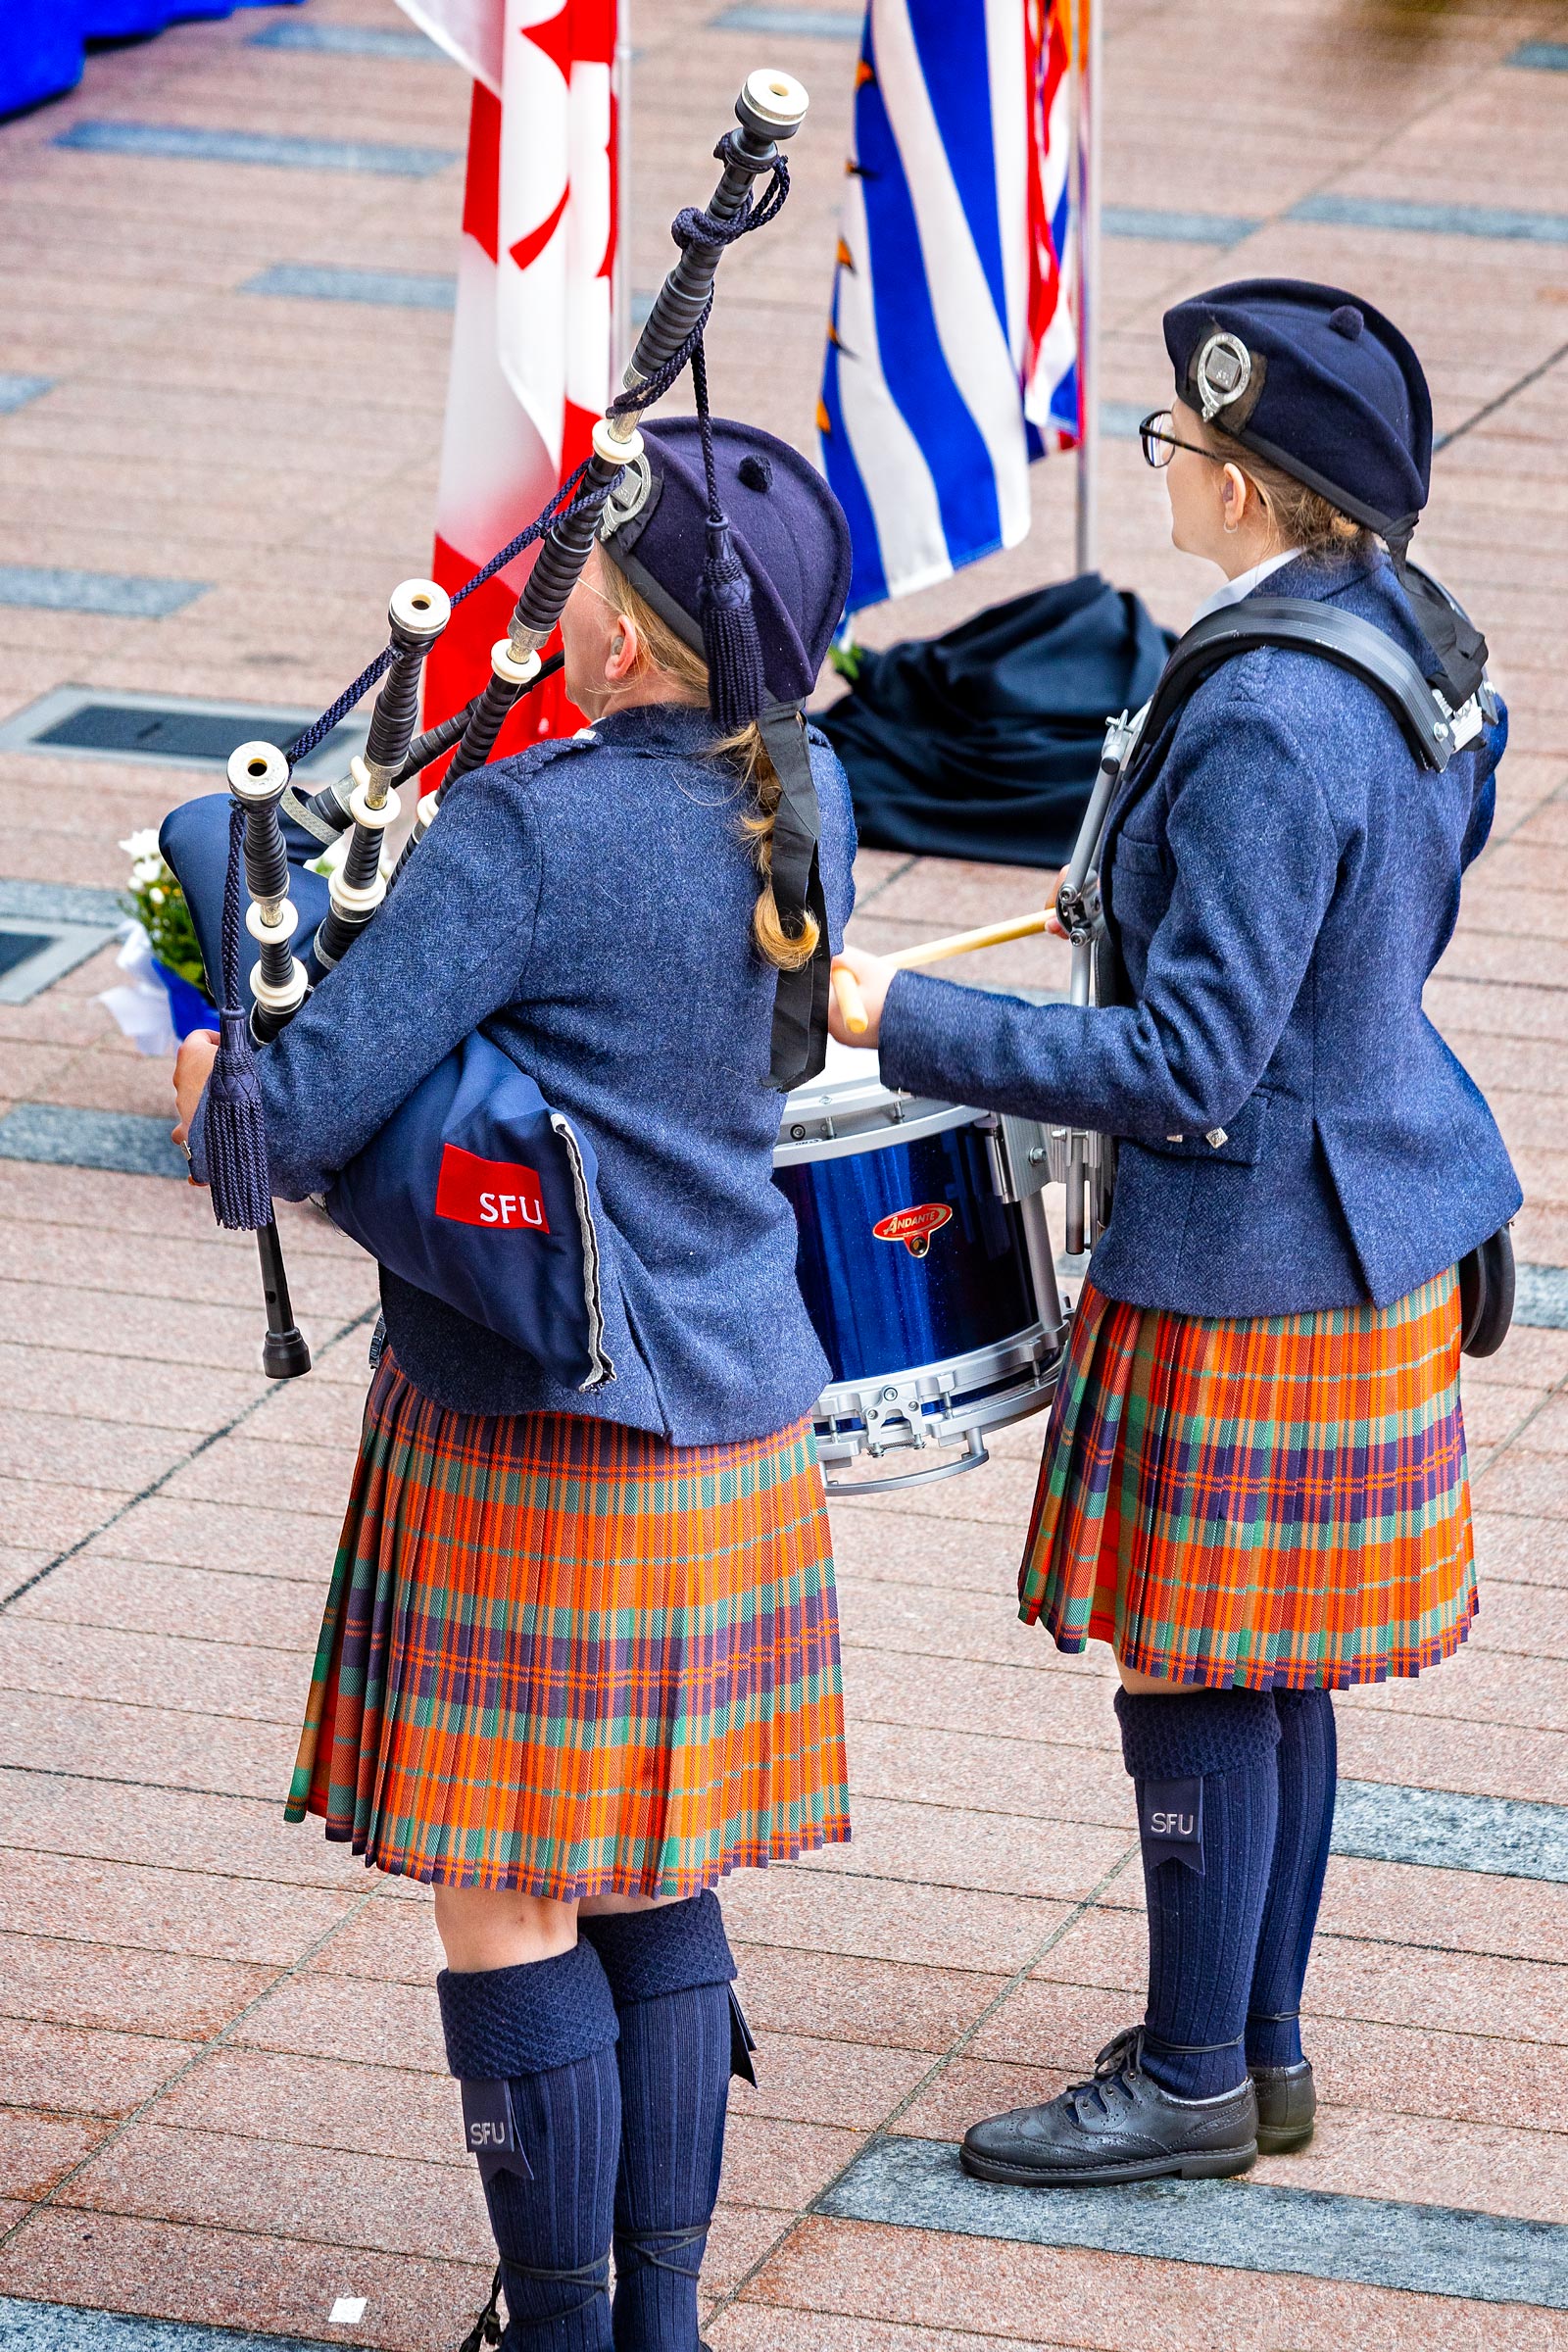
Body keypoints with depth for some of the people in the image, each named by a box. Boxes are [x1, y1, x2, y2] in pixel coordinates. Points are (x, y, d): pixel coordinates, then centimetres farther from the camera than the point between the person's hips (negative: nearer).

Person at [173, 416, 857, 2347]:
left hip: (534, 1440, -7)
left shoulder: (530, 831, -22)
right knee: (654, 1889, 17)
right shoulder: (804, 802, 0)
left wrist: (221, 1100, 0)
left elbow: (302, 1116, -23)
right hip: (735, 1424, 7)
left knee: (510, 1906, 4)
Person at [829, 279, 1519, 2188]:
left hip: (1243, 1273, -10)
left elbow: (1188, 1068, -26)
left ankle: (1195, 2083, 15)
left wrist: (902, 1020, -23)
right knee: (1267, 1669, 18)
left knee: (1197, 1678, 4)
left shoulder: (1263, 727, -27)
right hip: (1362, 1226, 10)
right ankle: (1259, 2044, 29)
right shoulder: (1415, 649, 2)